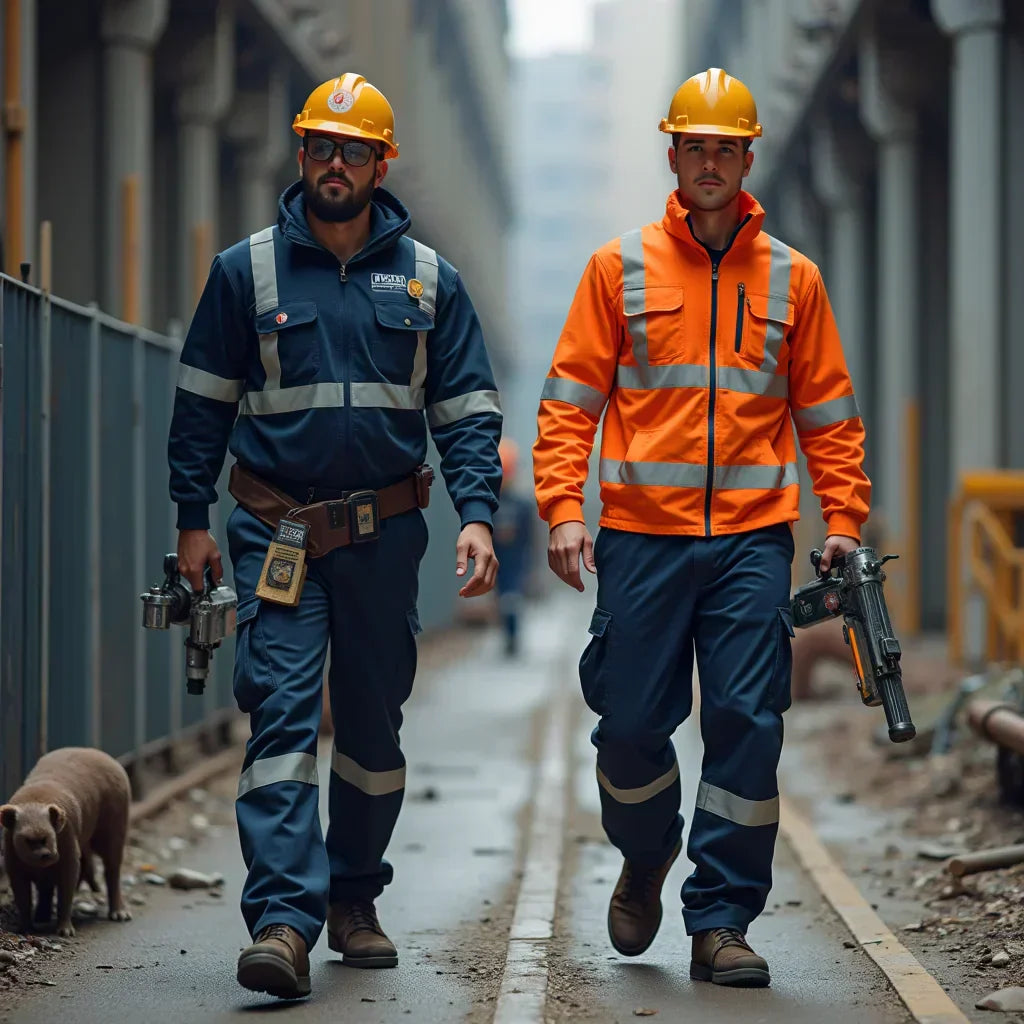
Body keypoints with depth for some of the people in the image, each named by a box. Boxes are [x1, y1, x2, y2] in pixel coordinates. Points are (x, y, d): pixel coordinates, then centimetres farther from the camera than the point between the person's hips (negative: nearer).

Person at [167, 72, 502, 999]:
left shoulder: (427, 280, 6)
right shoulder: (246, 271, 3)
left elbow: (468, 410, 6)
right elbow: (202, 403, 7)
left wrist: (477, 515, -6)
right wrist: (193, 519, 2)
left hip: (385, 535, 2)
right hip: (275, 533, -2)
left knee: (374, 725, 10)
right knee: (281, 713, -14)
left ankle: (355, 898, 25)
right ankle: (284, 918, -20)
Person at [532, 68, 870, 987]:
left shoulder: (791, 278, 9)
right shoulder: (620, 269, 6)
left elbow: (828, 413, 12)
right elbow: (571, 399, 4)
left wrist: (844, 519, 3)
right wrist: (562, 509, -7)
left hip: (753, 536, 1)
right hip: (642, 533, 0)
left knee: (746, 724, -6)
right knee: (631, 723, 1)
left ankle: (721, 920, 2)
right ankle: (645, 860, 31)